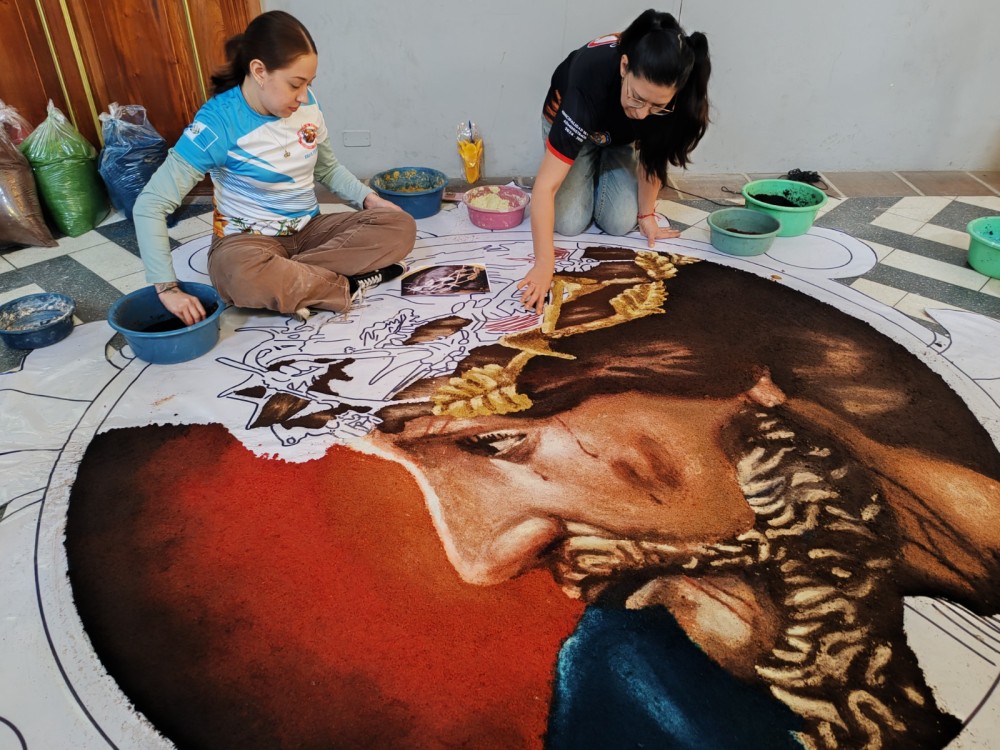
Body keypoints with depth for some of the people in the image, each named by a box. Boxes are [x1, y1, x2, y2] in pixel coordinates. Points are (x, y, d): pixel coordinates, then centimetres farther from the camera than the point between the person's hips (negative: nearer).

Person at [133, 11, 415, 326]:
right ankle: (350, 284, -19)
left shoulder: (306, 104, -3)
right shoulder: (218, 123, -19)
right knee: (242, 275, -42)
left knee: (400, 226, -16)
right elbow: (149, 205, -20)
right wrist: (167, 287, -29)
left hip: (310, 229, 6)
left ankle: (291, 284, -21)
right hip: (249, 240, -5)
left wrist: (368, 199, -3)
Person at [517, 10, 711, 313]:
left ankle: (601, 169, 18)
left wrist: (647, 215, -12)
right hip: (570, 122, -2)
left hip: (621, 135, 3)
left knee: (620, 223, -13)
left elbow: (653, 153, -15)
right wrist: (544, 265, -48)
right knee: (570, 223, -17)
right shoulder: (590, 81, -44)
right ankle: (586, 172, 15)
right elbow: (545, 186, -44)